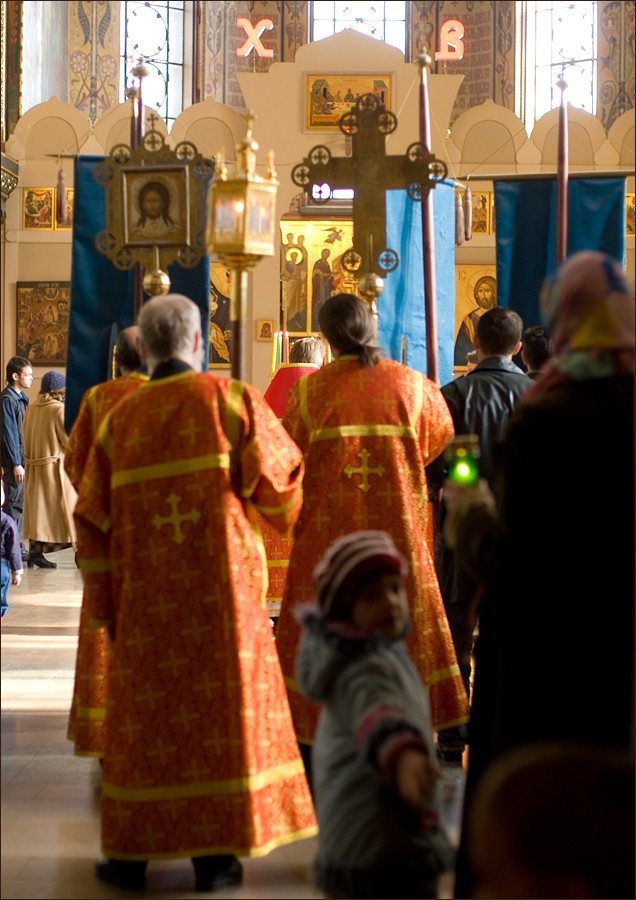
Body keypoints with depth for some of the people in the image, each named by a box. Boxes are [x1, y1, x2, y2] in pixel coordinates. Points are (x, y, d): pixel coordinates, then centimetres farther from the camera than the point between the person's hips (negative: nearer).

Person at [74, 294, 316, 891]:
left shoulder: (119, 418, 3)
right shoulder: (230, 399, -4)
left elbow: (94, 519, 4)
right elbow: (281, 484, -3)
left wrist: (104, 607, 11)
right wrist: (282, 513, 21)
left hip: (143, 596, 2)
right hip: (221, 590, -2)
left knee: (144, 715, 10)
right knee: (222, 708, 6)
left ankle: (129, 855, 16)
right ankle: (215, 856, 10)